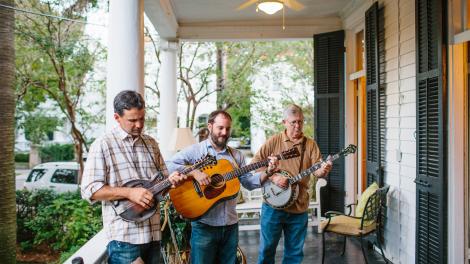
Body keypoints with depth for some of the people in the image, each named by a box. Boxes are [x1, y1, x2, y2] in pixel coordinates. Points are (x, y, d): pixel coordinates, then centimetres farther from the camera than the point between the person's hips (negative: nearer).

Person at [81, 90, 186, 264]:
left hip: (153, 232, 6)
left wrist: (170, 180, -5)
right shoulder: (103, 145, -7)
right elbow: (89, 190, -12)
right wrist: (129, 193, -20)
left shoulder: (151, 144, 11)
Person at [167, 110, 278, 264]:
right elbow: (170, 165, -14)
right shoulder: (195, 150, -4)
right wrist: (193, 172, -25)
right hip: (204, 224, -4)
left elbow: (249, 182, 9)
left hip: (230, 224, 5)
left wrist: (267, 171, -6)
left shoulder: (236, 155, 10)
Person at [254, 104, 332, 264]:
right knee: (267, 248, 8)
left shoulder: (310, 144, 3)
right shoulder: (273, 141, -2)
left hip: (299, 207, 2)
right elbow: (255, 163, -4)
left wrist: (323, 170, -27)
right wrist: (272, 177, -17)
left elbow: (317, 170, -4)